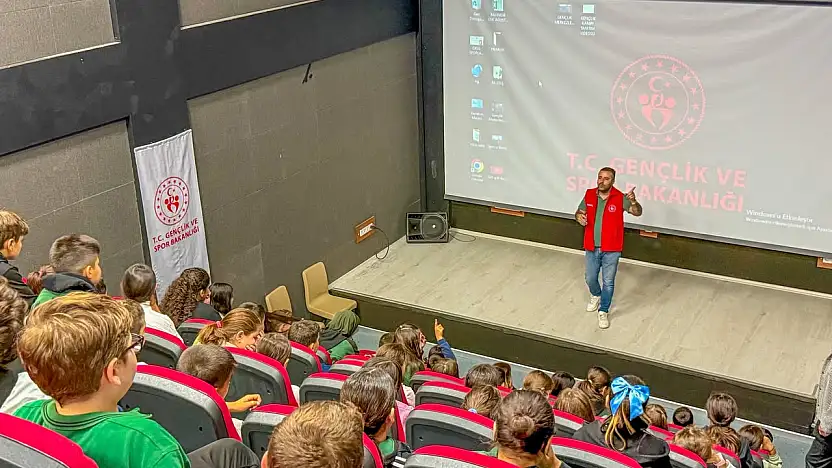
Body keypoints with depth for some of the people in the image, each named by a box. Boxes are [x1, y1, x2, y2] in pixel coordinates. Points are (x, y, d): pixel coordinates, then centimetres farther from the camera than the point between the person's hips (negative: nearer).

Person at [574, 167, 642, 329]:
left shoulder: (620, 198, -15)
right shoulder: (589, 195, -4)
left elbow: (637, 212, -24)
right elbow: (579, 212, 8)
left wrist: (633, 202, -45)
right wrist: (579, 216, -16)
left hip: (611, 250, -3)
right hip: (592, 248, 3)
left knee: (608, 282, 7)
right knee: (590, 278, 18)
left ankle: (603, 311, 24)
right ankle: (596, 295, 50)